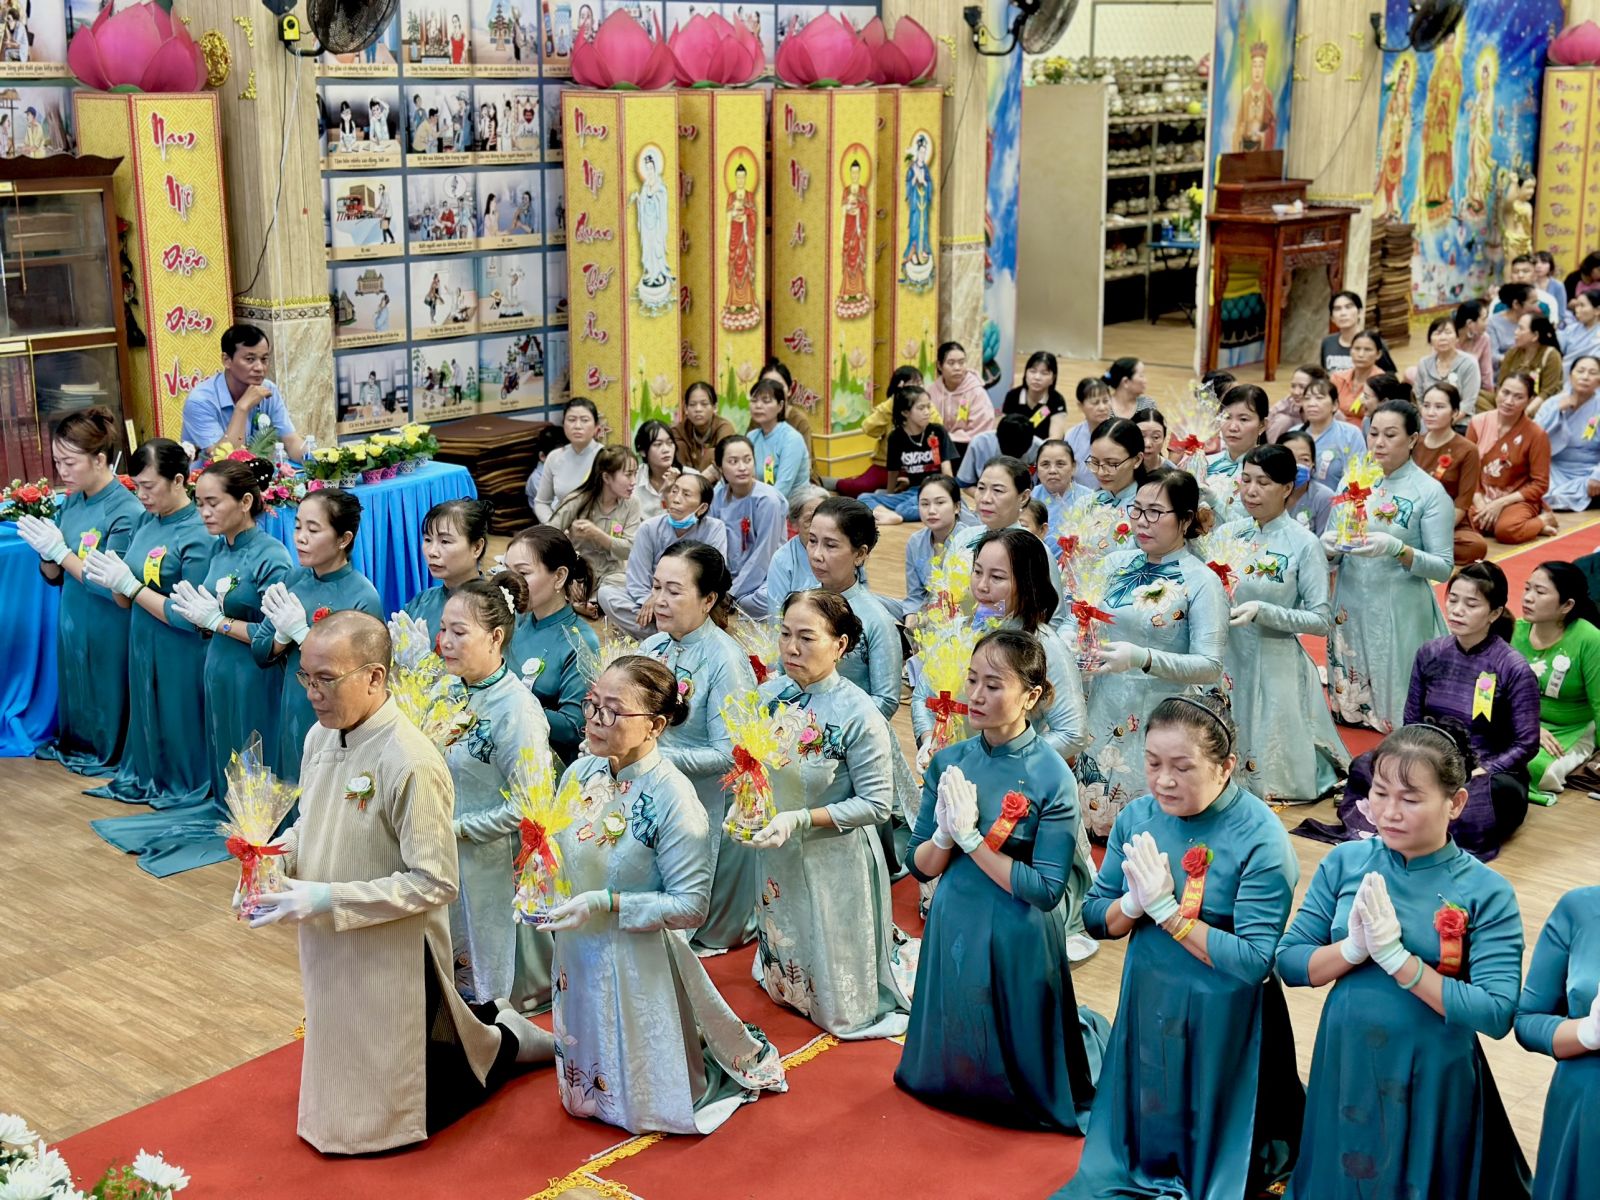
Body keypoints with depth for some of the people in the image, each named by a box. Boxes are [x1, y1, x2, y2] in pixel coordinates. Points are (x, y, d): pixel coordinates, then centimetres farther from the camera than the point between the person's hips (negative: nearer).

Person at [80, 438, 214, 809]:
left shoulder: (198, 535, -17)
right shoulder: (147, 522, 3)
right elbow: (128, 602, 8)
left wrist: (129, 584, -19)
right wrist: (112, 579, -13)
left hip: (178, 656, -6)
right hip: (142, 646, 7)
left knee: (175, 722, 8)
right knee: (146, 717, 18)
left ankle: (182, 787, 27)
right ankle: (142, 777, 36)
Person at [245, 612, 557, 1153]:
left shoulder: (410, 764, -27)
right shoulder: (320, 737, -3)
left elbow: (435, 882, -24)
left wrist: (325, 899, -26)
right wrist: (283, 851, -8)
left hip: (389, 958, -8)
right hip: (328, 947, 8)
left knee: (381, 1119, 8)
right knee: (344, 1081, 25)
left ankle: (502, 1042, 25)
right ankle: (471, 1022, 38)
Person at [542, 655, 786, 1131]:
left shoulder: (672, 797, -23)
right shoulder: (581, 772, -6)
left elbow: (689, 907, -21)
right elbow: (557, 854, 9)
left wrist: (605, 905, -27)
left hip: (639, 965, -6)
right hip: (577, 954, 6)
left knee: (646, 1106, 13)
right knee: (583, 1099, 23)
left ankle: (743, 1059, 36)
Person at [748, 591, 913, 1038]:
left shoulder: (858, 714, -23)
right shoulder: (768, 695, -8)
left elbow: (876, 803, -20)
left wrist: (799, 820, -27)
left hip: (836, 863, -5)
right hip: (777, 856, 5)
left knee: (840, 1010, 12)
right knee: (783, 988, 25)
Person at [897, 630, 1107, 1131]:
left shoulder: (1052, 778, -18)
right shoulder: (948, 762, -4)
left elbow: (1046, 891, -19)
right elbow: (920, 866, -1)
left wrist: (971, 837, -23)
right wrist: (945, 831, -21)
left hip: (1017, 942, -4)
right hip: (952, 932, 4)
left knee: (1025, 1085, 15)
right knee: (952, 1069, 20)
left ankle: (1087, 1031, 41)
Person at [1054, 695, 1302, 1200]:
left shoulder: (1261, 839, -22)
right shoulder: (1137, 816, -6)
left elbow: (1255, 962, -26)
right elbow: (1097, 921, 1)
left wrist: (1165, 908, -26)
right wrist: (1134, 903, -21)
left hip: (1222, 1017, -5)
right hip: (1146, 1003, 5)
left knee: (1213, 1154, 13)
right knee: (1146, 1126, 19)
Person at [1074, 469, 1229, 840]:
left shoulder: (1202, 582, -9)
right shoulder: (1116, 564, 6)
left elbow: (1210, 666, -16)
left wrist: (1143, 658, -29)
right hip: (1102, 712, 5)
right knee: (1093, 821, 9)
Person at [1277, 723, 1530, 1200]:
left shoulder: (1487, 892, -13)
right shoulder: (1345, 862, -4)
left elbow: (1496, 1014, -20)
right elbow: (1288, 963, -4)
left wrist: (1396, 956, -25)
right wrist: (1353, 948, -22)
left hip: (1433, 1076, -3)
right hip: (1346, 1062, 3)